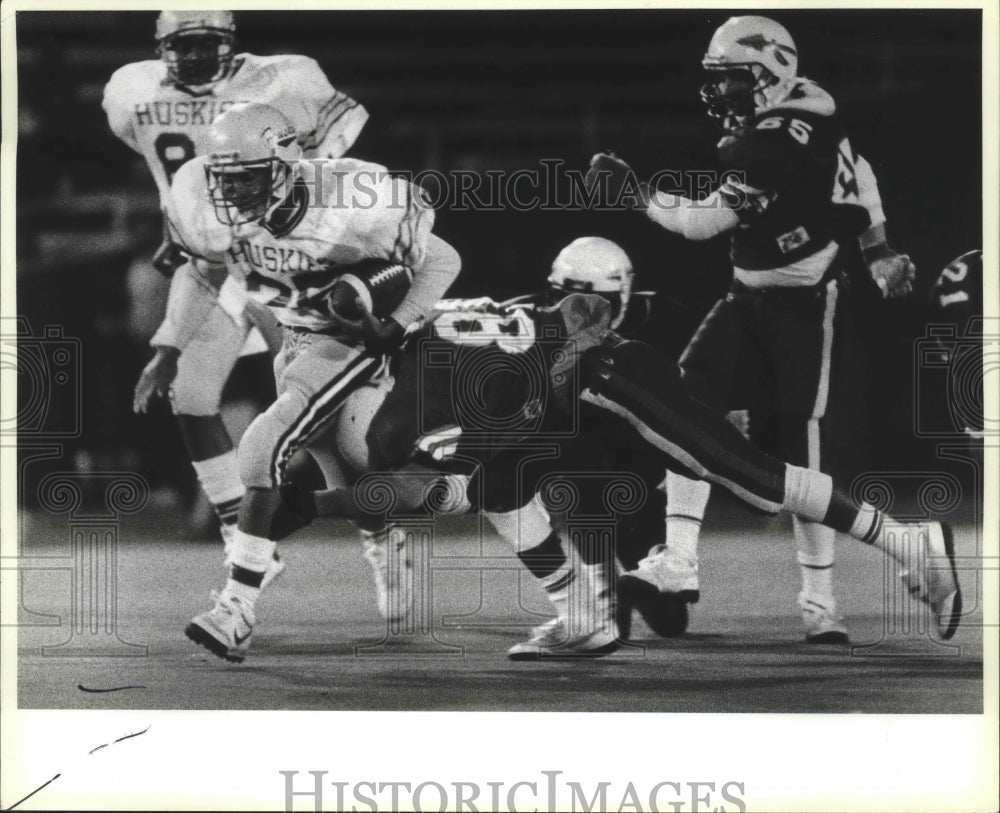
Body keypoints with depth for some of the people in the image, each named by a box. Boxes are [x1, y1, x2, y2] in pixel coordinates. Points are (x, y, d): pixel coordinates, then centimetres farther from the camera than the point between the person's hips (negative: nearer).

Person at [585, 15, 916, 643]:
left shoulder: (777, 143, -24)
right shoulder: (803, 107, 4)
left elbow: (702, 221, -23)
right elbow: (860, 177, 16)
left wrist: (633, 188, -13)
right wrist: (878, 251, 25)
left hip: (806, 308, -9)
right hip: (754, 296, 9)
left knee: (805, 449, -8)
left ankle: (821, 601, 0)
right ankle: (680, 559, -7)